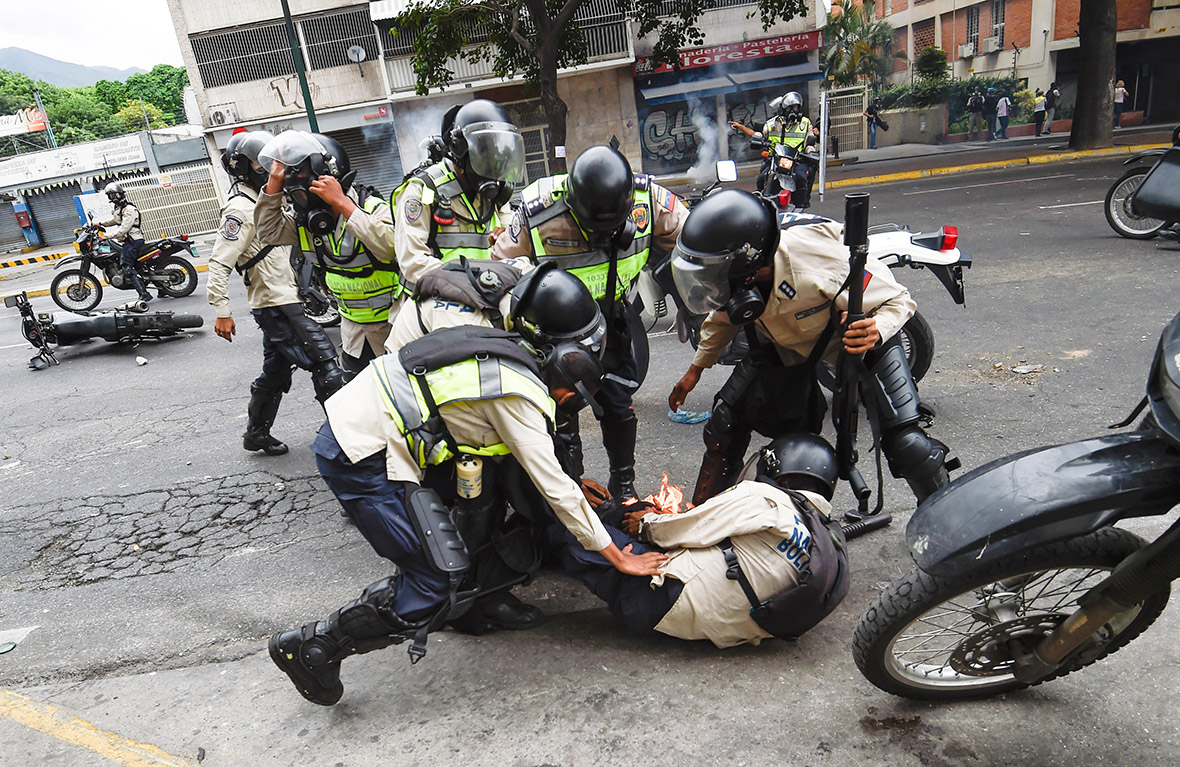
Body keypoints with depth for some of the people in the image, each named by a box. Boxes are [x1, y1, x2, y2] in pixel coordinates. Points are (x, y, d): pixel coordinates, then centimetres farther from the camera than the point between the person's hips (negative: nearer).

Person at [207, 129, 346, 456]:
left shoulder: (260, 200, 18)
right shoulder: (240, 209, -14)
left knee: (275, 373, 18)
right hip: (278, 307, -10)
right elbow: (219, 264, -19)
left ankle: (257, 433, 31)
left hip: (279, 303, 10)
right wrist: (222, 312, -23)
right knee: (324, 363, -11)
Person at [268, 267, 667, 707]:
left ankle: (488, 602, 28)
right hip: (361, 459, -10)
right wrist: (619, 558, -4)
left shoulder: (511, 356, 8)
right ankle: (314, 646, 6)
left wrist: (575, 485, 26)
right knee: (440, 586, -7)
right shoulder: (519, 394, -17)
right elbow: (556, 490, -13)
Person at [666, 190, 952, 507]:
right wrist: (696, 369, 8)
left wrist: (877, 331, -46)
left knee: (905, 441, -17)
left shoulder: (823, 264, -42)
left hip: (859, 331, -4)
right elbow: (724, 317, 2)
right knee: (726, 420, -4)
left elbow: (897, 299, -24)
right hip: (784, 341, 5)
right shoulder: (731, 275, -24)